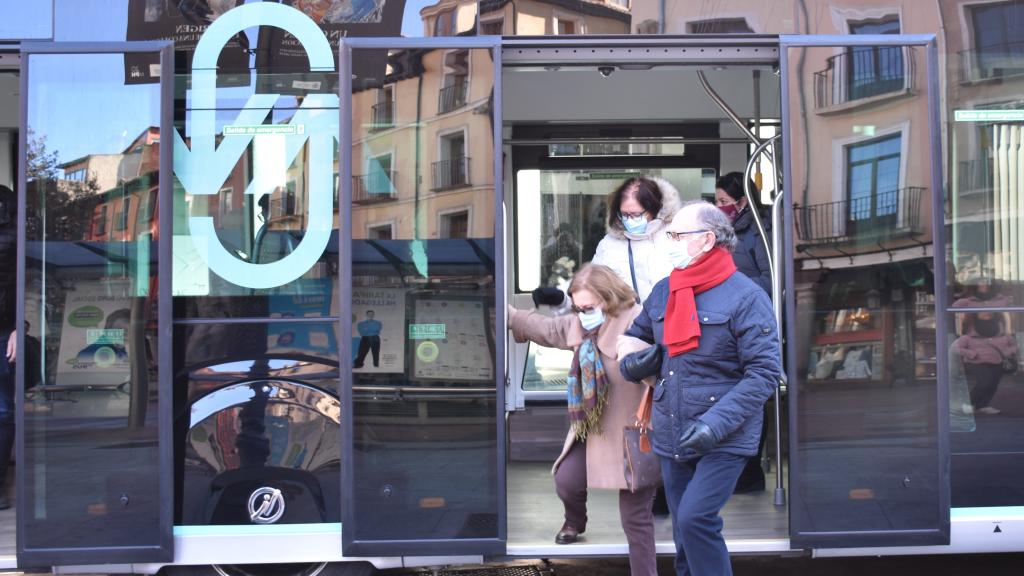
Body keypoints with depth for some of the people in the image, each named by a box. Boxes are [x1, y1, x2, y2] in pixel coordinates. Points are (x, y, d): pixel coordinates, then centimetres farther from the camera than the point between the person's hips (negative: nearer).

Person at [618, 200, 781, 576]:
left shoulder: (745, 296, -11)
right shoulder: (663, 291, 7)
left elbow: (765, 372, -15)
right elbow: (634, 334, 22)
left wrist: (716, 424, -25)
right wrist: (632, 361, -3)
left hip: (726, 440, -6)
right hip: (672, 439, 6)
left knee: (695, 520, -20)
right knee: (685, 532, 13)